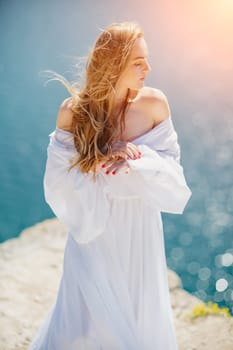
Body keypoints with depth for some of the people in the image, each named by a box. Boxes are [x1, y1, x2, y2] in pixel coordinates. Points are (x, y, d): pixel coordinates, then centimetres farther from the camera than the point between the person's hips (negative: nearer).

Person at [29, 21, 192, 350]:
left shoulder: (155, 104, -14)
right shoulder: (73, 110, -16)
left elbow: (171, 166, -7)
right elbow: (59, 178, -12)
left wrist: (139, 158, -26)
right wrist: (99, 166, -28)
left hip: (139, 228, 1)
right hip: (93, 228, -1)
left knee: (142, 310, 19)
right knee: (89, 310, 15)